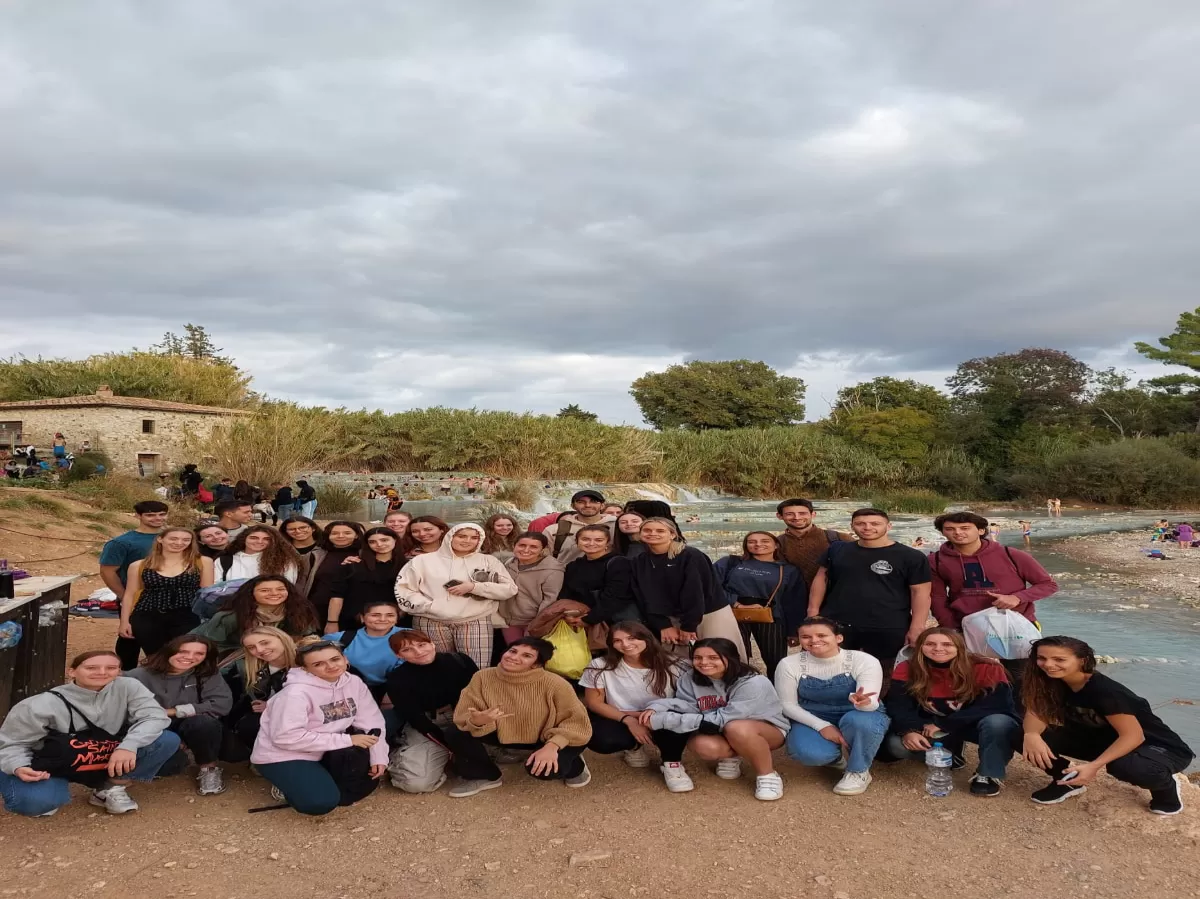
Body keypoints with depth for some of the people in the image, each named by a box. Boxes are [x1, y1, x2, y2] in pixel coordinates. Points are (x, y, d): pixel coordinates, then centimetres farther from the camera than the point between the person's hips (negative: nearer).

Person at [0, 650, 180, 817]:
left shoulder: (128, 687, -17)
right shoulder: (41, 705, -21)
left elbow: (154, 716, -23)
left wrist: (129, 746, -40)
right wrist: (19, 767, -33)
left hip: (107, 759, 2)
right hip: (54, 766, -2)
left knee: (168, 740, -20)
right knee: (32, 802, -37)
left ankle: (110, 788, -3)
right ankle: (57, 784, 1)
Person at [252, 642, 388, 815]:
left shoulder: (354, 683, -8)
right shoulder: (296, 692, -28)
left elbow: (370, 721, -3)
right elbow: (286, 737, -34)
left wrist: (379, 756, -18)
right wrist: (346, 740, -30)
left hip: (323, 753, 7)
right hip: (284, 756, -6)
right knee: (321, 801, -27)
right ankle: (293, 788, 3)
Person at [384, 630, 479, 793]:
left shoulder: (459, 661, -9)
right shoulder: (397, 679, -13)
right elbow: (415, 718, -14)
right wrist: (451, 745, -18)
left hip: (465, 720, 3)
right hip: (426, 728, -3)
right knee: (417, 783, -21)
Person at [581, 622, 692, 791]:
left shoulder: (670, 665, -11)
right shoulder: (601, 666, -11)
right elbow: (594, 703, -8)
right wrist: (628, 720, -22)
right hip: (620, 720, 2)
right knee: (600, 741, -33)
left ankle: (671, 764, -6)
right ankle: (633, 747, 5)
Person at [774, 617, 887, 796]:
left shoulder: (864, 661, -18)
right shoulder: (790, 664, -13)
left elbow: (871, 703, -28)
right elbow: (788, 704, -8)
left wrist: (861, 701, -54)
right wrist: (821, 726, -21)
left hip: (857, 717, -1)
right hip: (813, 720, 1)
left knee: (860, 720, -37)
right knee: (808, 754, -31)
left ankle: (859, 771, -8)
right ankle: (839, 757, 7)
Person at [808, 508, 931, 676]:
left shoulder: (911, 556, -4)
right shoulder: (837, 550, 6)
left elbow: (920, 592, -4)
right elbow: (821, 578, 12)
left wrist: (917, 627, -11)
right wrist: (813, 611, 4)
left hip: (889, 630, -2)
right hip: (835, 625, 3)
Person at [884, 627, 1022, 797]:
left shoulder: (987, 668, -21)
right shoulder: (906, 670, -13)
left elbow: (993, 706, -28)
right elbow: (898, 706, -17)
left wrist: (941, 724, -29)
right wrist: (908, 731, -40)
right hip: (931, 728, 3)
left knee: (997, 722, -37)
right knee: (897, 745, -22)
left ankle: (989, 775, -14)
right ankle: (949, 752, 7)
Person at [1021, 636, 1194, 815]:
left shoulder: (1105, 691, -31)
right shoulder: (1052, 682, -12)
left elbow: (1133, 736, -29)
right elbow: (1037, 713, -16)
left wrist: (1093, 766, -39)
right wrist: (1031, 735, -39)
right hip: (1104, 740, 5)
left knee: (1124, 766, -43)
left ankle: (1166, 786, -6)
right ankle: (1068, 780, 10)